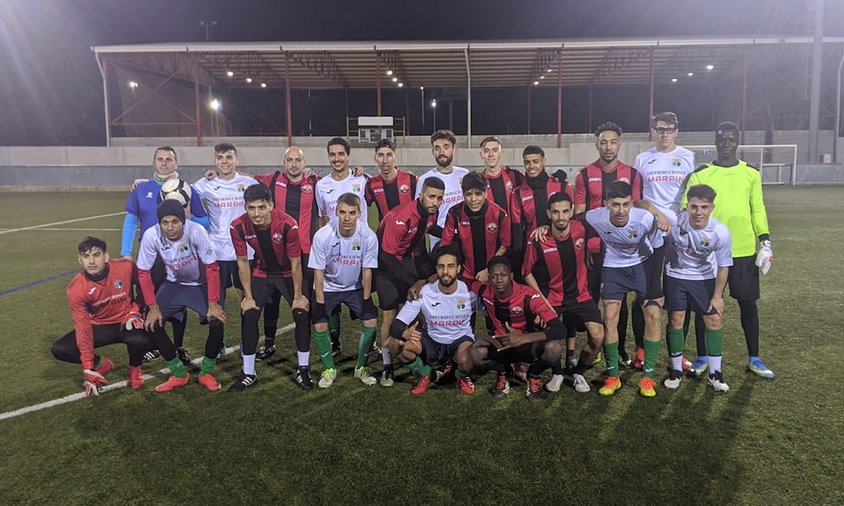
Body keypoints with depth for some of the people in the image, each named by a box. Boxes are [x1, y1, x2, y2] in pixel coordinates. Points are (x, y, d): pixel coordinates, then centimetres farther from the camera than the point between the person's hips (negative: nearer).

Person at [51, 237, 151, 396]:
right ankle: (101, 364, 11)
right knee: (59, 349, -16)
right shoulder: (75, 288, -18)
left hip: (126, 323, -2)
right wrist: (89, 369, -20)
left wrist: (135, 310, -10)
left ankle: (134, 368, 2)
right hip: (98, 327, 2)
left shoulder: (126, 267, -19)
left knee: (141, 340, -34)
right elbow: (83, 328, -18)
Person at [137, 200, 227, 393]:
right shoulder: (151, 235, -24)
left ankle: (206, 373, 7)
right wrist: (153, 307, -13)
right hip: (173, 284, 3)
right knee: (152, 324, -12)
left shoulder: (196, 231, -31)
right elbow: (144, 273, -12)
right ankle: (179, 374, 8)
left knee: (217, 324, -20)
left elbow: (212, 268, -23)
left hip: (200, 284, -2)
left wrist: (213, 303, -21)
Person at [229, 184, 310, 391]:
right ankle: (248, 373, 10)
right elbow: (242, 262, -10)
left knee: (301, 314, -11)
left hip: (289, 273, -2)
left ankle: (303, 370, 7)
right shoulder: (238, 227, -23)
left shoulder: (288, 224, -31)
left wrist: (298, 296, -14)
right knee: (249, 316, -6)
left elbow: (295, 263, -20)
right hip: (262, 272, 2)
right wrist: (248, 296, -7)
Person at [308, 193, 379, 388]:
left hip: (355, 287, 1)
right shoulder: (323, 236, -27)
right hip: (328, 287, -1)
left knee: (371, 322, -9)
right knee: (319, 326, -10)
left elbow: (367, 271, -12)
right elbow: (318, 272, -16)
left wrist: (366, 300, -7)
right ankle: (329, 369, 14)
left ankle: (361, 368, 14)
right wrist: (319, 302, -15)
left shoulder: (368, 236, -25)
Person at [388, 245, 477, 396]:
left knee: (465, 360, -37)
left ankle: (462, 377, 3)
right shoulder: (423, 293, -17)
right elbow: (396, 326, -20)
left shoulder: (469, 292, -16)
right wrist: (405, 333, -44)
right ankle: (425, 375, 4)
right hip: (431, 342, 1)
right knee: (397, 344, -26)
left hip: (461, 340, -1)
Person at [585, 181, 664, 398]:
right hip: (614, 266, 0)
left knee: (654, 314, -9)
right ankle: (612, 376, 8)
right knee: (610, 317, -8)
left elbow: (658, 251, -14)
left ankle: (648, 376, 6)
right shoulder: (595, 218, -27)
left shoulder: (646, 219, -29)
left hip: (643, 264, 0)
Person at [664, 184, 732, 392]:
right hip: (676, 275, -1)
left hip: (705, 278, 1)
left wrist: (717, 296, -5)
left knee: (714, 320, 1)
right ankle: (676, 370, 17)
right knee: (676, 320, 1)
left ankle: (715, 374, 15)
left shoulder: (721, 232, -25)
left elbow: (723, 266, -10)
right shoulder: (674, 221, -28)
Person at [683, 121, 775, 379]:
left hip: (744, 250, 2)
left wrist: (765, 241, 2)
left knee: (748, 303, 8)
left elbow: (758, 208, 10)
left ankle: (754, 359, 22)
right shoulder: (701, 174, 0)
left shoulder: (751, 173, 7)